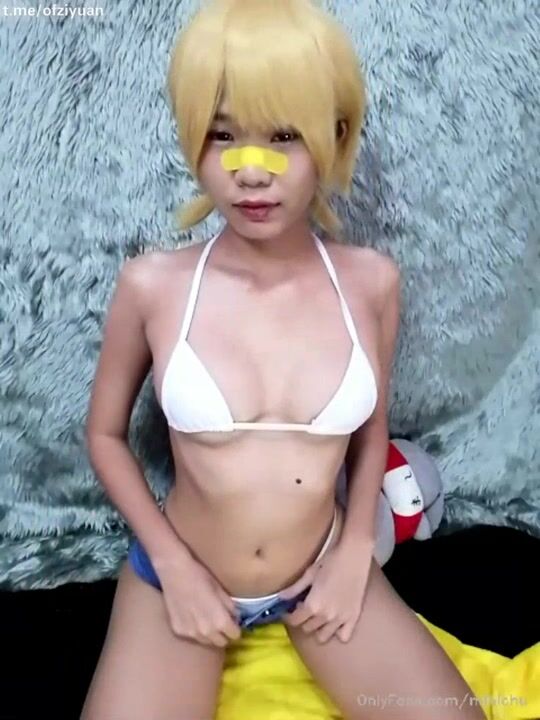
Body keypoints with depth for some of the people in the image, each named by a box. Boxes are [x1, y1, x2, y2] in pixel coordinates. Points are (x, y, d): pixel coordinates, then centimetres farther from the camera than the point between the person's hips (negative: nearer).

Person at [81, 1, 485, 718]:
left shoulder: (371, 281, -11)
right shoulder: (152, 285, -17)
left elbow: (372, 430, 4)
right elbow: (105, 434, -2)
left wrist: (355, 556, -4)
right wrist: (175, 567, -9)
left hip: (323, 570, 2)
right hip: (183, 573, -1)